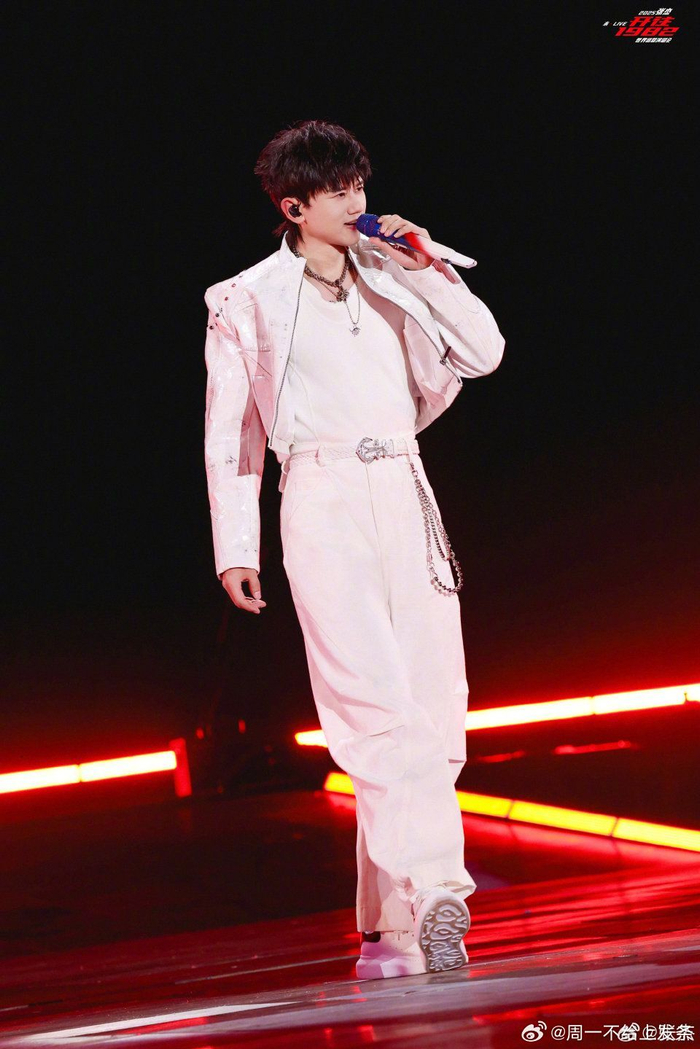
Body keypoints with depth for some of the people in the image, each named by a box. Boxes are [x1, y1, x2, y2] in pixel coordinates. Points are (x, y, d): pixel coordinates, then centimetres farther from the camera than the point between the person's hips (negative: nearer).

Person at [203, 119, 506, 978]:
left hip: (406, 498, 4)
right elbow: (229, 434, 8)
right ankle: (432, 892, -26)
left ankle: (391, 925, 2)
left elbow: (483, 353, 11)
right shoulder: (247, 302, 8)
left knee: (436, 712, -2)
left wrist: (427, 270, 2)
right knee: (381, 706, -18)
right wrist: (235, 547, 3)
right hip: (323, 502, -4)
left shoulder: (389, 282, 17)